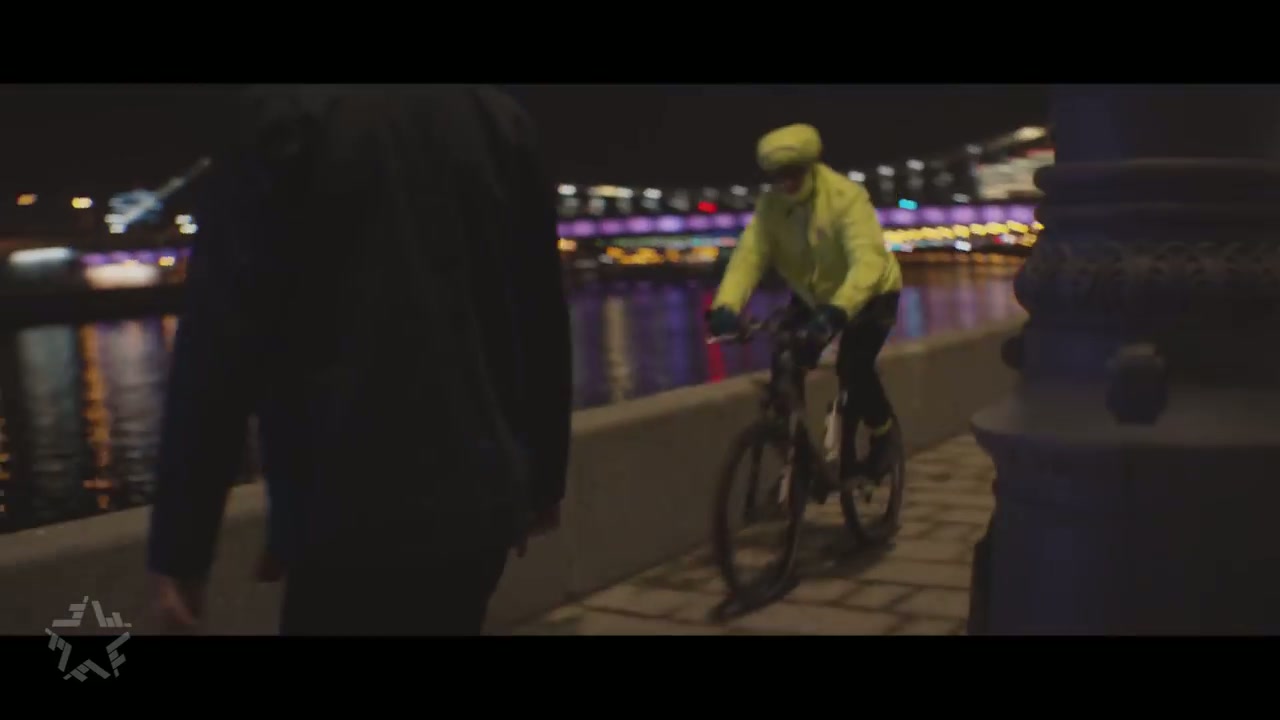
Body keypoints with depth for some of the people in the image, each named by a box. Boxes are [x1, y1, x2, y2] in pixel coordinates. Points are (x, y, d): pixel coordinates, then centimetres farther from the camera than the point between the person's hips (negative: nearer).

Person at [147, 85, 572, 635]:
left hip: (355, 523, -5)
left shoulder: (282, 118, -7)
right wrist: (542, 480, 24)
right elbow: (544, 325, 13)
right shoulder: (500, 119, 8)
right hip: (481, 505, 6)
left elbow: (220, 348, -12)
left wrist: (178, 544, -8)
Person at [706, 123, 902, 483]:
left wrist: (836, 311, -58)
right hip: (812, 296, 5)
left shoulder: (846, 197, -32)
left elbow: (867, 260, -43)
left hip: (868, 293, -5)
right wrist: (725, 306, -48)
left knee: (854, 368, -24)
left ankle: (882, 434, 6)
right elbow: (748, 255, -29)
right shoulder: (769, 206, -19)